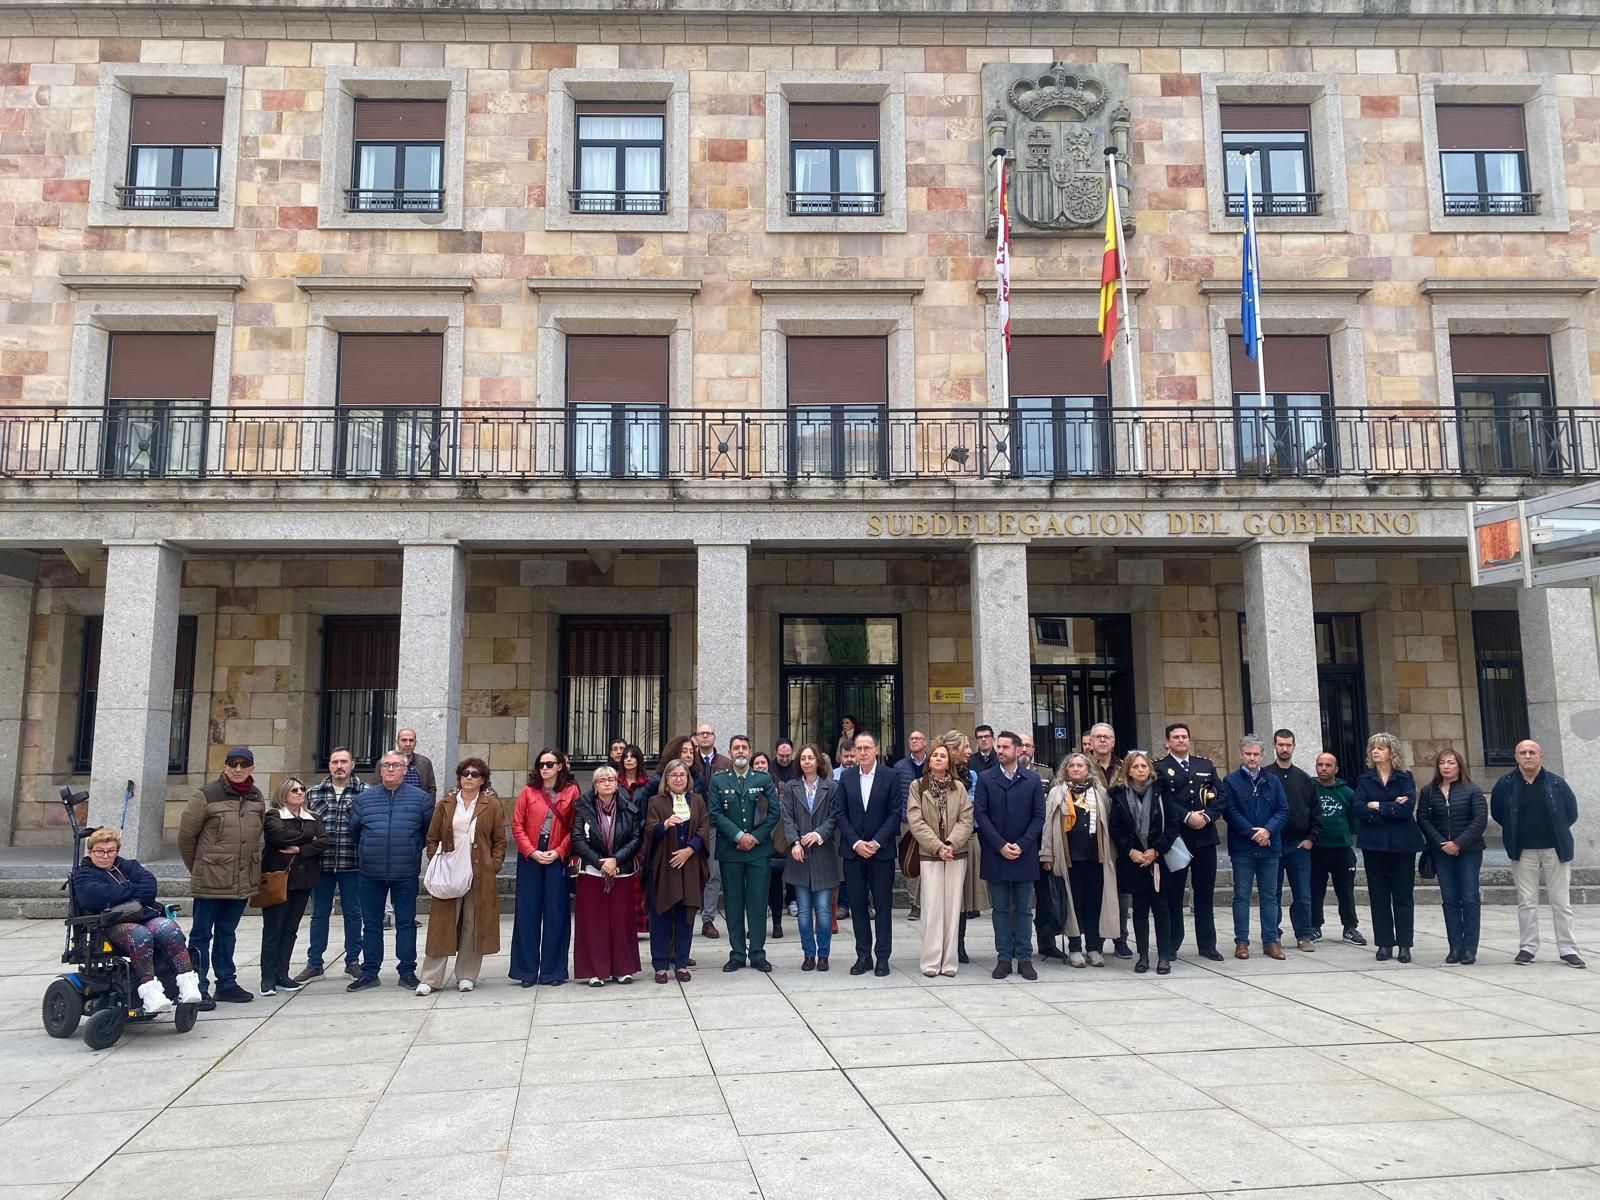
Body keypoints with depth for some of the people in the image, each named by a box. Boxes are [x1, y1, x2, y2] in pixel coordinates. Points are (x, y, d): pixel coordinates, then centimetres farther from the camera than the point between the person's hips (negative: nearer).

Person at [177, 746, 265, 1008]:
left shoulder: (257, 798, 7)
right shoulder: (207, 796, -10)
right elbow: (186, 835, -4)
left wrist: (249, 867, 13)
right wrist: (198, 868, 4)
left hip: (243, 882, 5)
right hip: (210, 881, -5)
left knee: (227, 933, 17)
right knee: (201, 936, 3)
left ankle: (227, 983, 25)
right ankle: (198, 989, 9)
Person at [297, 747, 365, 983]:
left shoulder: (365, 793, -2)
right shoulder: (314, 794, 6)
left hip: (352, 865, -2)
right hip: (322, 864, 2)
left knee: (353, 914, 9)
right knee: (319, 914, 11)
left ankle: (352, 961, 20)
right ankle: (314, 964, 20)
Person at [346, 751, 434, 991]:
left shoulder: (420, 798, -1)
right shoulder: (364, 798, 5)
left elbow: (430, 831, 7)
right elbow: (353, 830, 14)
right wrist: (364, 854, 14)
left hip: (405, 874, -2)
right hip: (371, 874, 2)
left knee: (406, 923, 6)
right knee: (371, 924, 10)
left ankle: (407, 971, 16)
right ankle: (369, 973, 19)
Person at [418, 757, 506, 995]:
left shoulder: (492, 806, 4)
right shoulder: (445, 805, 9)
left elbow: (500, 841, 5)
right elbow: (432, 838, 11)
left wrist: (493, 867, -5)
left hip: (481, 875, -1)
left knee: (474, 925, 4)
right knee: (442, 925, 1)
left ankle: (466, 976, 15)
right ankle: (430, 978, 6)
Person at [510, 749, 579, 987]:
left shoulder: (571, 792, 0)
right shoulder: (528, 791, 3)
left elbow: (574, 828, -1)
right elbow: (517, 825, 1)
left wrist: (559, 851, -11)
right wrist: (532, 851, -9)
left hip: (557, 858, -1)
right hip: (529, 857, 1)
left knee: (556, 913, 3)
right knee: (528, 912, 4)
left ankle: (552, 971, 12)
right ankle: (527, 970, 13)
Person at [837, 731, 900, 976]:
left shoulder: (890, 776, -3)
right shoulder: (846, 776, 4)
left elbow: (895, 813, -5)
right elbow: (841, 813, 3)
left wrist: (877, 842, -13)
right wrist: (856, 843, -9)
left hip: (882, 850, -2)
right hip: (853, 850, 2)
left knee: (883, 905, 3)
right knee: (858, 904, 6)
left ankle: (882, 957, 10)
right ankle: (863, 955, 15)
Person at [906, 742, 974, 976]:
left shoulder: (958, 787, 5)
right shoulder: (917, 786, 1)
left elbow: (966, 820, 0)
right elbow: (915, 821, -5)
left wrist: (952, 844, -14)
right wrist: (937, 846, -13)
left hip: (956, 854, 2)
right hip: (929, 854, -2)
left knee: (953, 908, 3)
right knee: (933, 908, -4)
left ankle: (949, 961, 8)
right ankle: (931, 961, 2)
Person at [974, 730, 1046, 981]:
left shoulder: (1033, 780, 3)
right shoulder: (985, 778, 1)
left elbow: (1039, 816, 0)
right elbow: (980, 814, -3)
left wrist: (1021, 845, -10)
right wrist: (1000, 845, -12)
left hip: (1024, 855, 0)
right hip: (995, 855, 0)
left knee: (1024, 909, 6)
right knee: (1001, 909, 6)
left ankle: (1025, 958, 13)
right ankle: (1004, 958, 12)